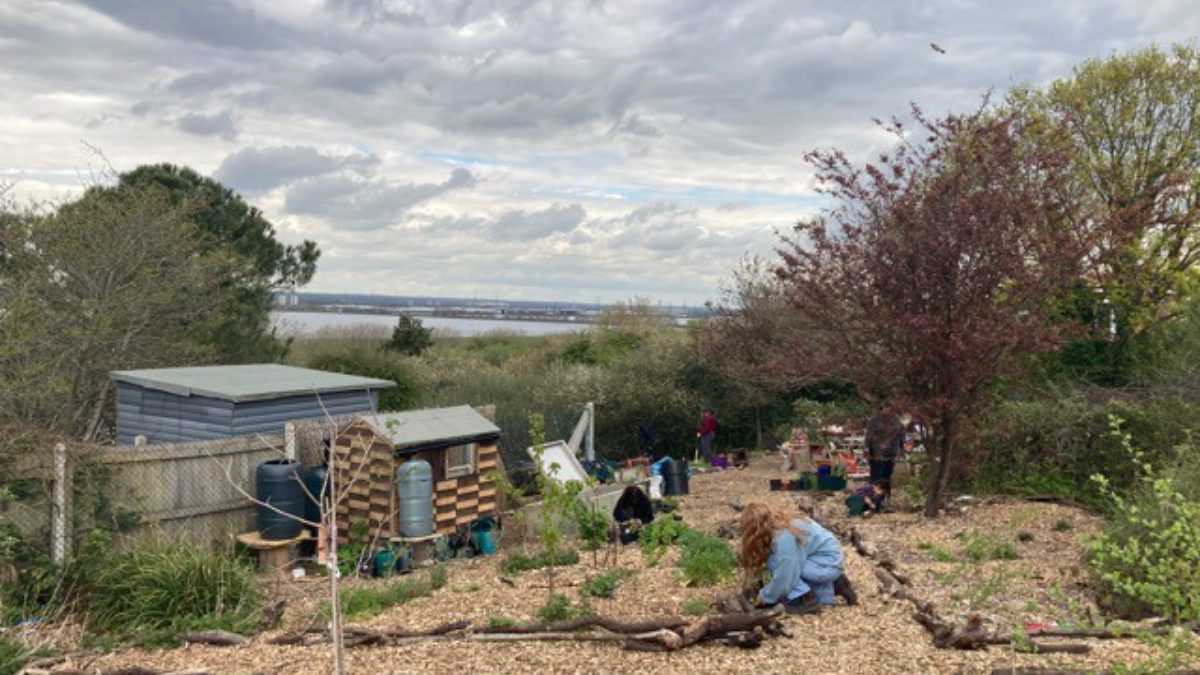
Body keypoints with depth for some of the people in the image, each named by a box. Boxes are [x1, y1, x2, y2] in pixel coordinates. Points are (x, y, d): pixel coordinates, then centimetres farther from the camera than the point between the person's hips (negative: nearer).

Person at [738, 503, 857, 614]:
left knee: (775, 562, -16)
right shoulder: (778, 525, 1)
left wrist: (765, 596, -9)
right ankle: (834, 587, 17)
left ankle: (808, 599, -10)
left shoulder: (784, 538, -27)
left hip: (827, 564, -10)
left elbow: (784, 577, -23)